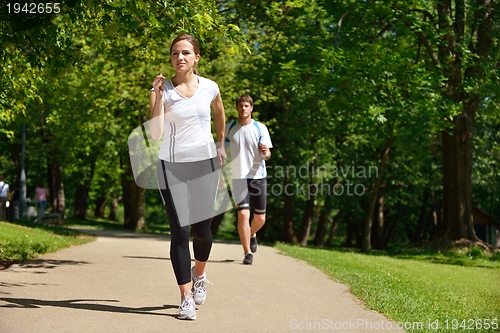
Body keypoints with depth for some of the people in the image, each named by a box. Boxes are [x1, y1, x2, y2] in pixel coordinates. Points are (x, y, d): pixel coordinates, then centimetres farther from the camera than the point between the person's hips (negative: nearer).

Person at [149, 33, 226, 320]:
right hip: (172, 166, -1)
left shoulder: (209, 88, 2)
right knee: (179, 231, -6)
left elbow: (220, 114, 24)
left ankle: (199, 274, 36)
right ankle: (187, 298, -1)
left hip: (205, 163, 2)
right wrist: (158, 97, -21)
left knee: (202, 228, 5)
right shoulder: (163, 90, -5)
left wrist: (221, 145, 27)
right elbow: (155, 134, -16)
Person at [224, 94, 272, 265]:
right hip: (239, 178, 0)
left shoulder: (260, 128, -1)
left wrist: (266, 152, -28)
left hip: (258, 176, 1)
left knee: (260, 218, 6)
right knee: (243, 214, -14)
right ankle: (247, 253, -6)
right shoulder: (229, 128, 3)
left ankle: (252, 234, 40)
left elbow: (267, 155, -5)